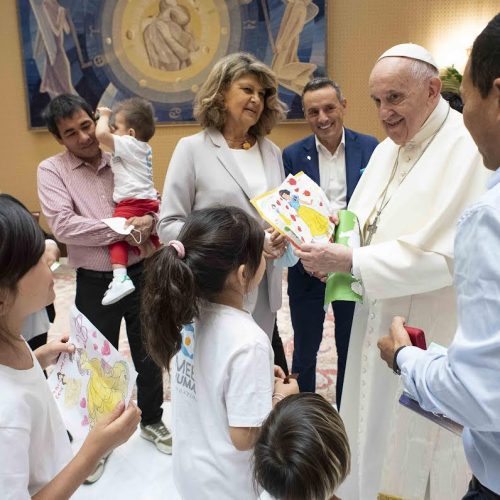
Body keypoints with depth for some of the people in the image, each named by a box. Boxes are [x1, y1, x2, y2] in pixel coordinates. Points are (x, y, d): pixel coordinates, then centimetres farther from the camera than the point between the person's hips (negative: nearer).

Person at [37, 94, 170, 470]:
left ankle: (152, 420, 40)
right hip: (95, 283, -2)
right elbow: (63, 225, -18)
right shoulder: (51, 170, -5)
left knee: (149, 354, 17)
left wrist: (149, 218, -17)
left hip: (141, 274, 3)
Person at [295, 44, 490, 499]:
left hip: (429, 334, -7)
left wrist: (350, 261, -25)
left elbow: (447, 253, -25)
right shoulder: (386, 149, 10)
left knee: (417, 460, 10)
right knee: (372, 436, 19)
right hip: (376, 320, 7)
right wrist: (331, 247, -8)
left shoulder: (469, 148, -17)